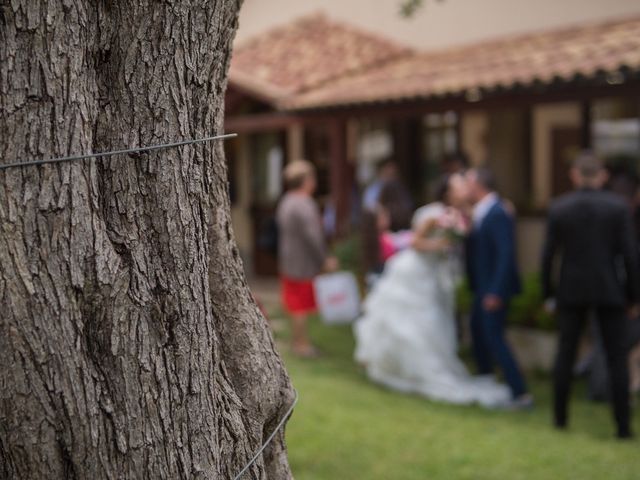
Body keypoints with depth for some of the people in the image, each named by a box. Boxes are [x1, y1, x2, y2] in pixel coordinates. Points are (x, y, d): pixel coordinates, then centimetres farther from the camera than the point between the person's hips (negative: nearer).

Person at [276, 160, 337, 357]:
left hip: (289, 264, 10)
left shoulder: (285, 202, 9)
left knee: (295, 304, 17)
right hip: (304, 264, -10)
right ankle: (302, 344, 7)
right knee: (301, 306, -1)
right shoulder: (304, 205, -22)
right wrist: (325, 260, -12)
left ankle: (299, 341, 27)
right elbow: (312, 237, -23)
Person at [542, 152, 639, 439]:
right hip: (609, 291, -1)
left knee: (565, 353, 15)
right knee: (617, 358, 5)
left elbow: (548, 255, -2)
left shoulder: (559, 208, -3)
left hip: (572, 291, 1)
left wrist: (548, 293, 9)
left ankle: (560, 416, 20)